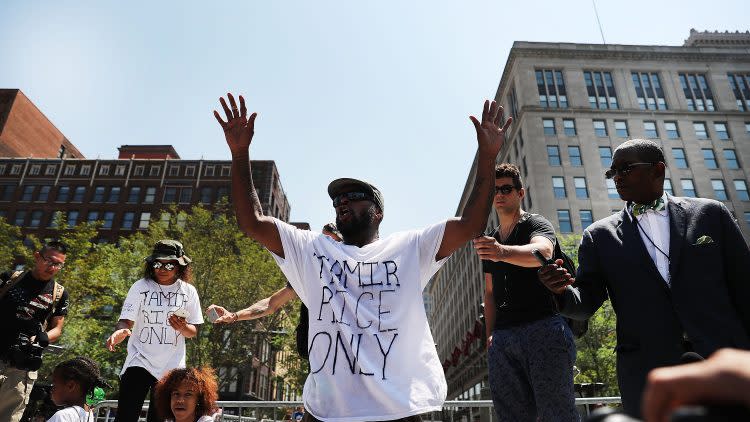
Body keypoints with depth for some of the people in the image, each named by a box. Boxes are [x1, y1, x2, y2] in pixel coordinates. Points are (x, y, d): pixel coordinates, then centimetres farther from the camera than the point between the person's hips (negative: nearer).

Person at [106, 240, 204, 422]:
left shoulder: (188, 291, 0)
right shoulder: (140, 287, -4)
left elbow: (193, 332, 4)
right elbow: (126, 320, -8)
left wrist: (183, 328, -18)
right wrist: (120, 331, -31)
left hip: (172, 367, 2)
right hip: (139, 361, -2)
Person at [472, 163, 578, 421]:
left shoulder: (537, 224, 4)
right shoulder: (489, 241, 23)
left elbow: (542, 252, -21)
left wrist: (503, 252, -41)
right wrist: (490, 334, 10)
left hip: (543, 327, -5)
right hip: (502, 337, 6)